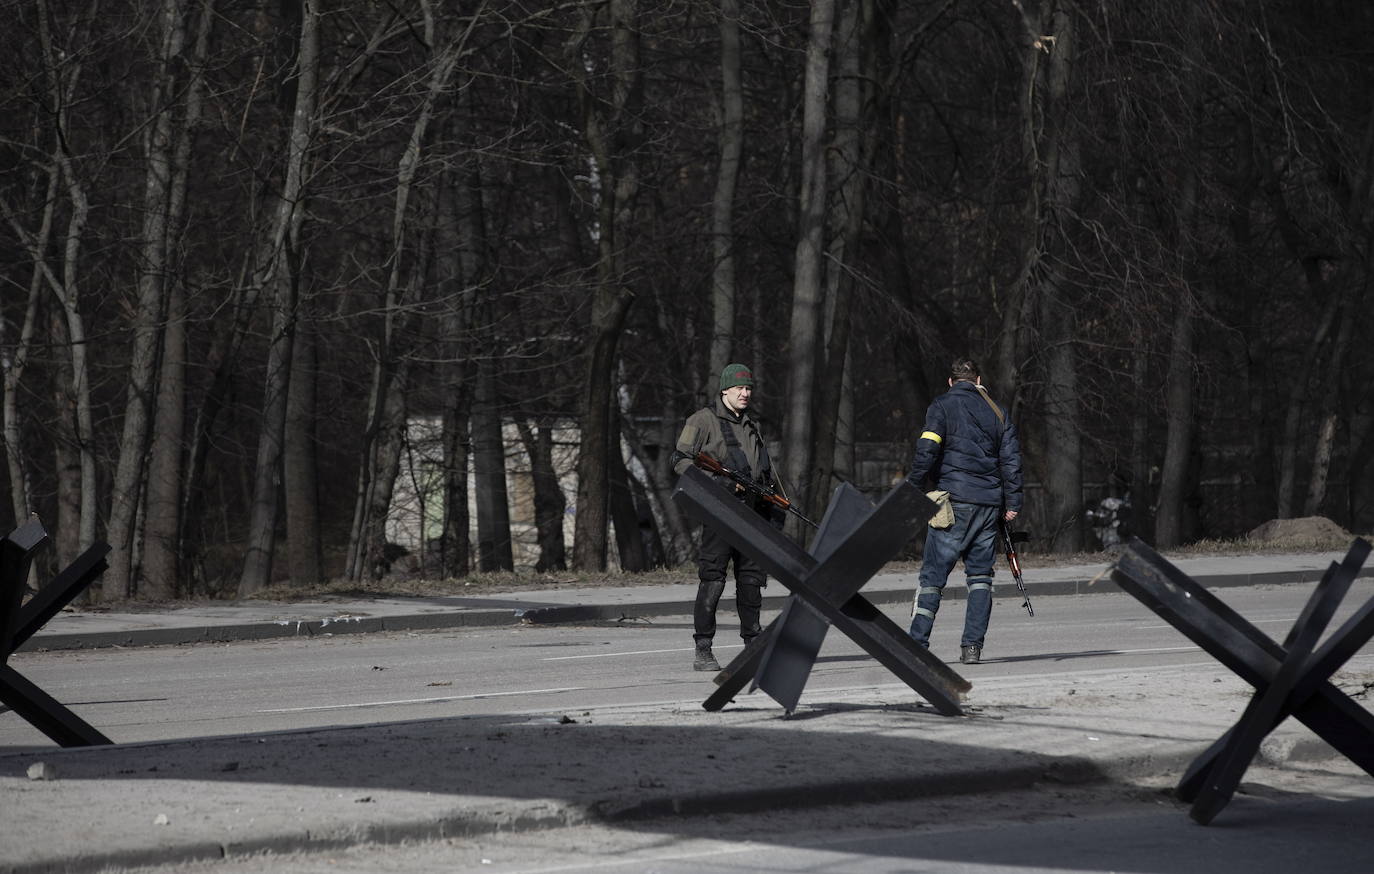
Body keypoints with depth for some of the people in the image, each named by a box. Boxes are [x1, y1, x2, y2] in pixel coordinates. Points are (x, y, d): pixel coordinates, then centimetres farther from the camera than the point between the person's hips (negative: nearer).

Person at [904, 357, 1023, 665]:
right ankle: (972, 645, 0)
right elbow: (1011, 460, 10)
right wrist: (1012, 503, 12)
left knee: (933, 573, -4)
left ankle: (917, 643, -12)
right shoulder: (997, 412, 14)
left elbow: (927, 450, -11)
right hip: (990, 502, 4)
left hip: (954, 501, -4)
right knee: (980, 575, 9)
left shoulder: (942, 406, 1)